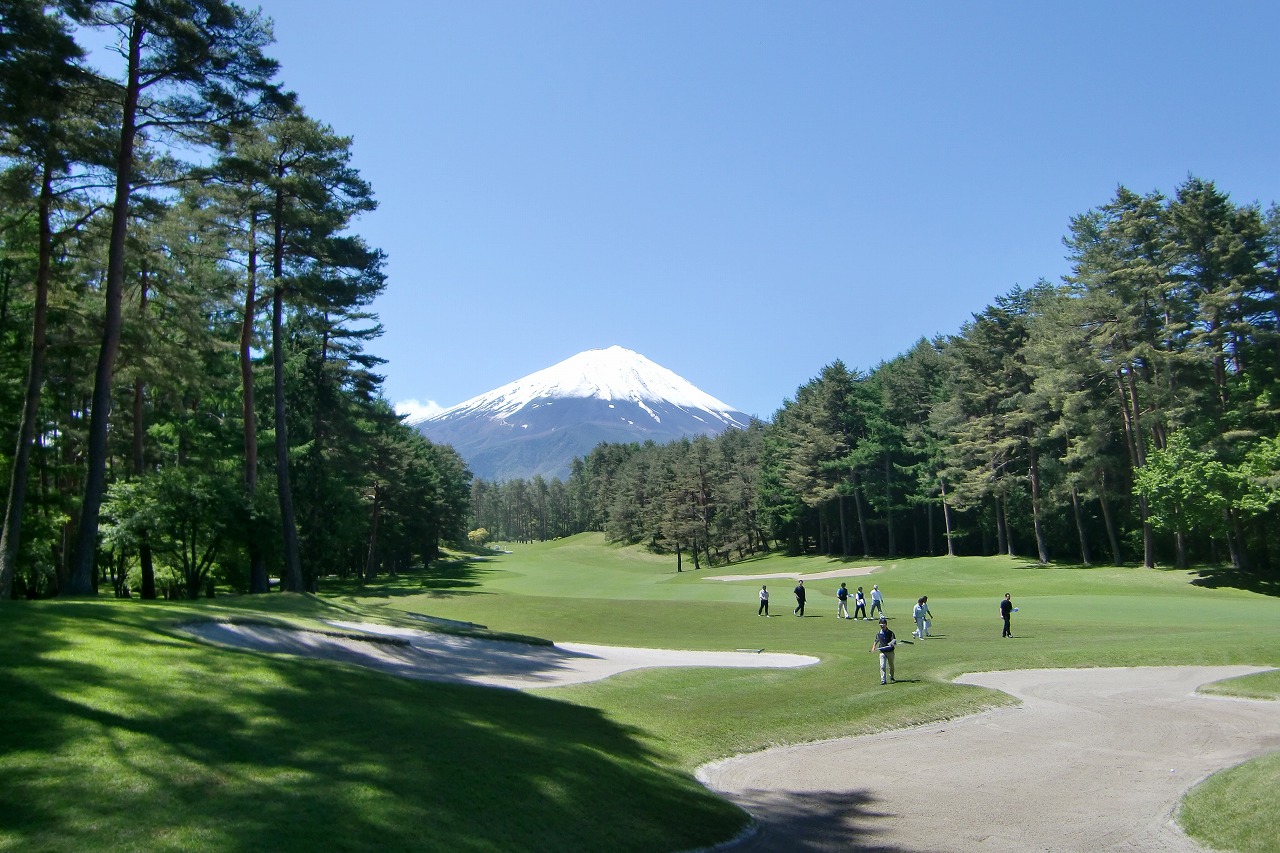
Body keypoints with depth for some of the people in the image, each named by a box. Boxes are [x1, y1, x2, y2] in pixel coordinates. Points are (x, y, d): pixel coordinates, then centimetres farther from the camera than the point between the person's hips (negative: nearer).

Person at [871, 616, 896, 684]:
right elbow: (876, 641, 17)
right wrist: (873, 647, 2)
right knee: (882, 666, -13)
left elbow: (894, 642, -6)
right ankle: (883, 680, -14)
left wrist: (892, 644, -28)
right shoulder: (878, 633, 3)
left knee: (891, 666, 17)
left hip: (890, 652, 0)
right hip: (882, 652, 0)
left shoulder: (890, 633, -4)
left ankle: (891, 677, 42)